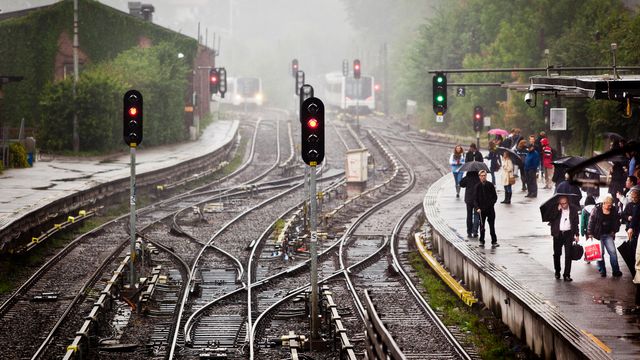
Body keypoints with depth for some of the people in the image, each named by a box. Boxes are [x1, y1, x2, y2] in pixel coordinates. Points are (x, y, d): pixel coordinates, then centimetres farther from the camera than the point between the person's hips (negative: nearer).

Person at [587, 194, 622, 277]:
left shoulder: (614, 210, 1)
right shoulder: (597, 210, -9)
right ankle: (602, 271, 12)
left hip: (608, 235, 2)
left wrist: (614, 231, 2)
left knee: (613, 252, -5)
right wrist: (590, 233, -11)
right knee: (600, 253, 3)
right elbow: (591, 221, -7)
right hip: (598, 235, -2)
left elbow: (617, 222, 13)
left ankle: (616, 271, -1)